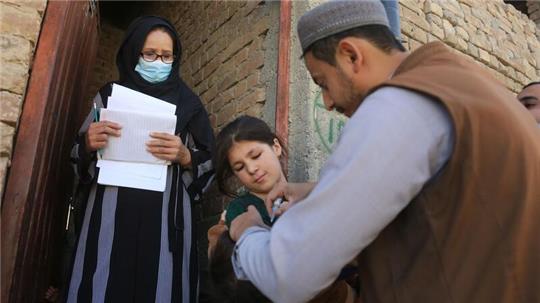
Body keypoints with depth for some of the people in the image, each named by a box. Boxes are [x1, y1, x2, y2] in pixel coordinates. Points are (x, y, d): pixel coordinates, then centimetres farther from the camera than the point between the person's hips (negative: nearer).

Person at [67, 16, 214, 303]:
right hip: (110, 216, 1)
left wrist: (185, 156, -15)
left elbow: (209, 165, 5)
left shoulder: (188, 103, 7)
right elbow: (81, 159, 15)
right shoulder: (109, 94, 11)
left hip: (166, 219, -1)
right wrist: (88, 144, -6)